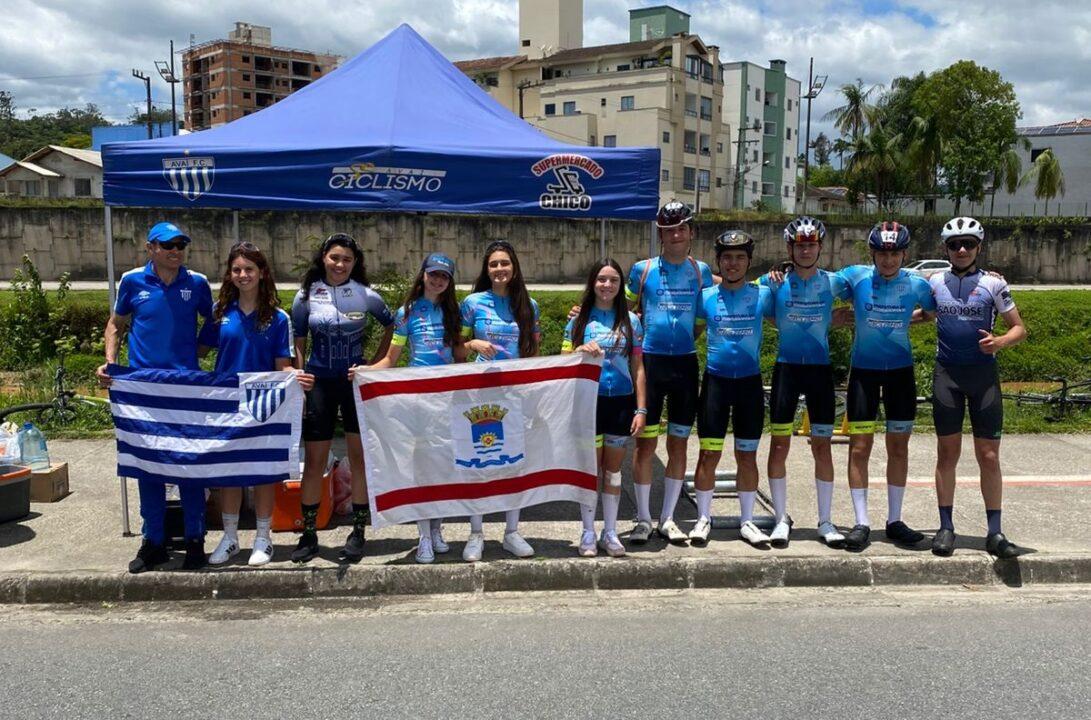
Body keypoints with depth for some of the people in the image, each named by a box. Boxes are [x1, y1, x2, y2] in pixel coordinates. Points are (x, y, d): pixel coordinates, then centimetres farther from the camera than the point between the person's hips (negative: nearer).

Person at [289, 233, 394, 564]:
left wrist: (375, 364, 2)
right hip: (319, 382, 1)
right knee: (313, 459, 2)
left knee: (359, 456, 3)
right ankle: (309, 534, 13)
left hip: (356, 381, 0)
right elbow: (297, 344, 6)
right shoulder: (307, 295, 1)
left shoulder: (366, 294, -1)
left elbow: (391, 326, 11)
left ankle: (358, 532, 14)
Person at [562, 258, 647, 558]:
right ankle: (588, 534, 14)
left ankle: (610, 533, 19)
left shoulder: (630, 320, 5)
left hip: (622, 401, 1)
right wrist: (581, 350, -17)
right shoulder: (580, 319, 3)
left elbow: (637, 368, 6)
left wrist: (641, 410, 0)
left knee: (613, 469, 9)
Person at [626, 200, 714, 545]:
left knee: (678, 444, 7)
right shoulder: (643, 269, 1)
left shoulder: (701, 271, 7)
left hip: (685, 363, 2)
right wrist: (643, 337, -3)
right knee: (645, 443, 0)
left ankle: (668, 518, 19)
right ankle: (643, 519, 13)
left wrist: (685, 339, 2)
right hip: (650, 361, -2)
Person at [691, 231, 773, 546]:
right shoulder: (706, 297, 0)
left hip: (750, 382, 1)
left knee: (747, 455, 8)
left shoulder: (763, 295, 1)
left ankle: (747, 521, 20)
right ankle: (704, 517, 16)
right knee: (709, 454, 1)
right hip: (715, 380, -1)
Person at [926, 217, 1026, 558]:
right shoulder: (935, 282, 6)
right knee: (947, 453, 4)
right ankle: (946, 527, 12)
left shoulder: (993, 283, 0)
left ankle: (995, 533, 8)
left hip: (983, 374, -1)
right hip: (947, 373, 1)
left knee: (989, 456, 0)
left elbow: (1019, 329, 2)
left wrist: (1000, 342, -18)